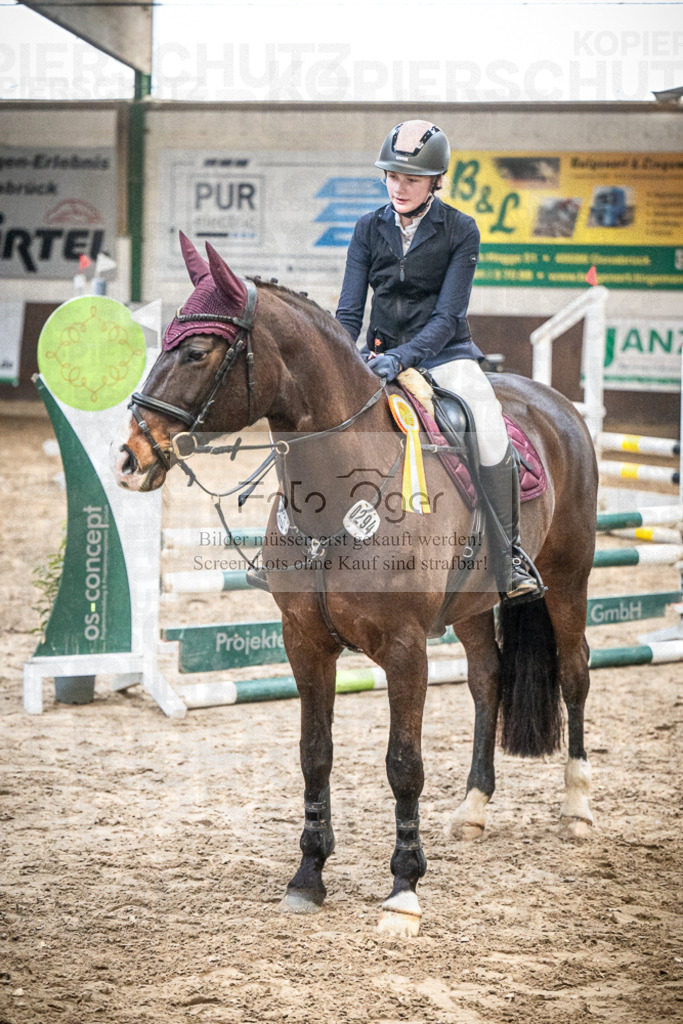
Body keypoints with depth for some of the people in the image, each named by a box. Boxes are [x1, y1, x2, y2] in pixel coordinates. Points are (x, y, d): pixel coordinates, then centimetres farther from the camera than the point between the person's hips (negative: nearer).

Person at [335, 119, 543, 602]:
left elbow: (447, 317, -12)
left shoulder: (460, 231, -5)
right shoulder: (370, 229, 4)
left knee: (488, 431, -28)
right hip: (382, 353, 3)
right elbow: (349, 312, 2)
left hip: (445, 353, -3)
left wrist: (402, 357, -29)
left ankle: (510, 554, -13)